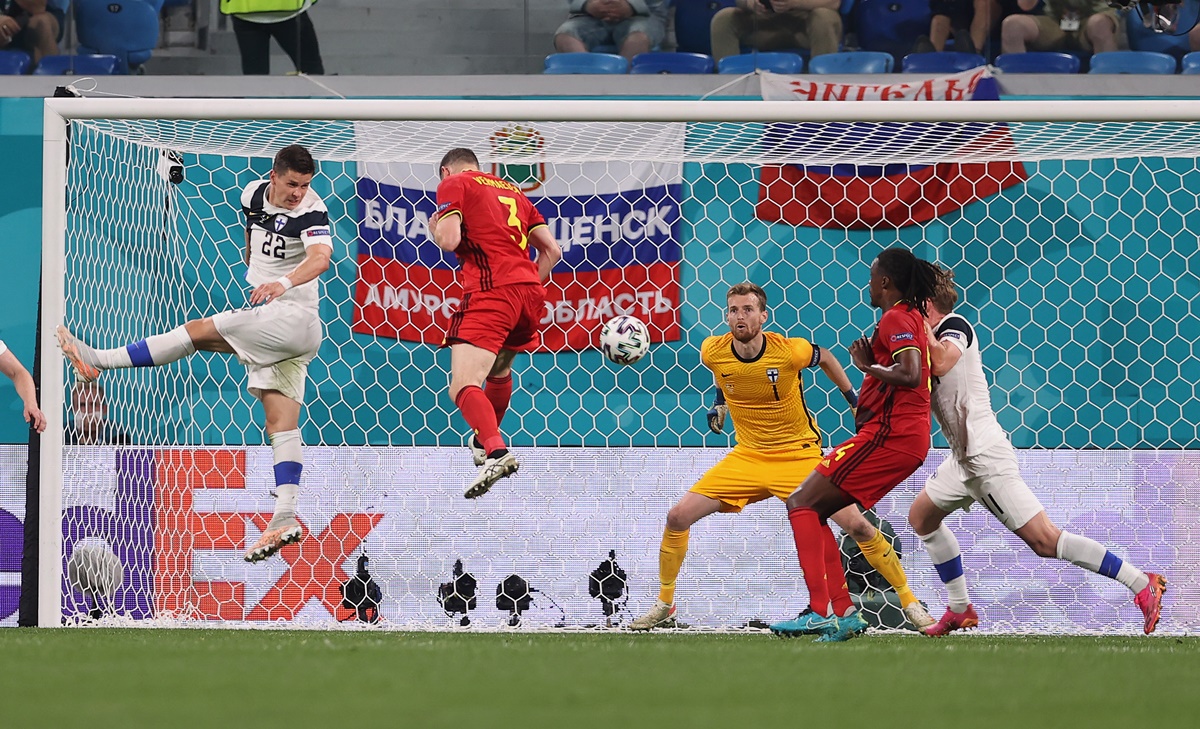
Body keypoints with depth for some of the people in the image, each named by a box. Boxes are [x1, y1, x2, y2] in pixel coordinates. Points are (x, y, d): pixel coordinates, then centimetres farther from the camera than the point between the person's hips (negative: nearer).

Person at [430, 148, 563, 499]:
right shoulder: (512, 190, 26)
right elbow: (552, 250, 21)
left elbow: (448, 240, -8)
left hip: (491, 292, -7)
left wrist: (435, 226, 14)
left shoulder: (454, 184, 8)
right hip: (530, 293, 7)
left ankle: (496, 453, -42)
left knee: (463, 387, -18)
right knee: (499, 370, 34)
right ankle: (485, 440, 54)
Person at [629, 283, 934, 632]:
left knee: (857, 525, -12)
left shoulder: (789, 350, -20)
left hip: (800, 455, -3)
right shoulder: (713, 352, -11)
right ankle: (663, 606, 9)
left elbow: (825, 358, 4)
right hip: (747, 456, 3)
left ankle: (910, 603, 5)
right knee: (678, 517, -9)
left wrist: (855, 399, 7)